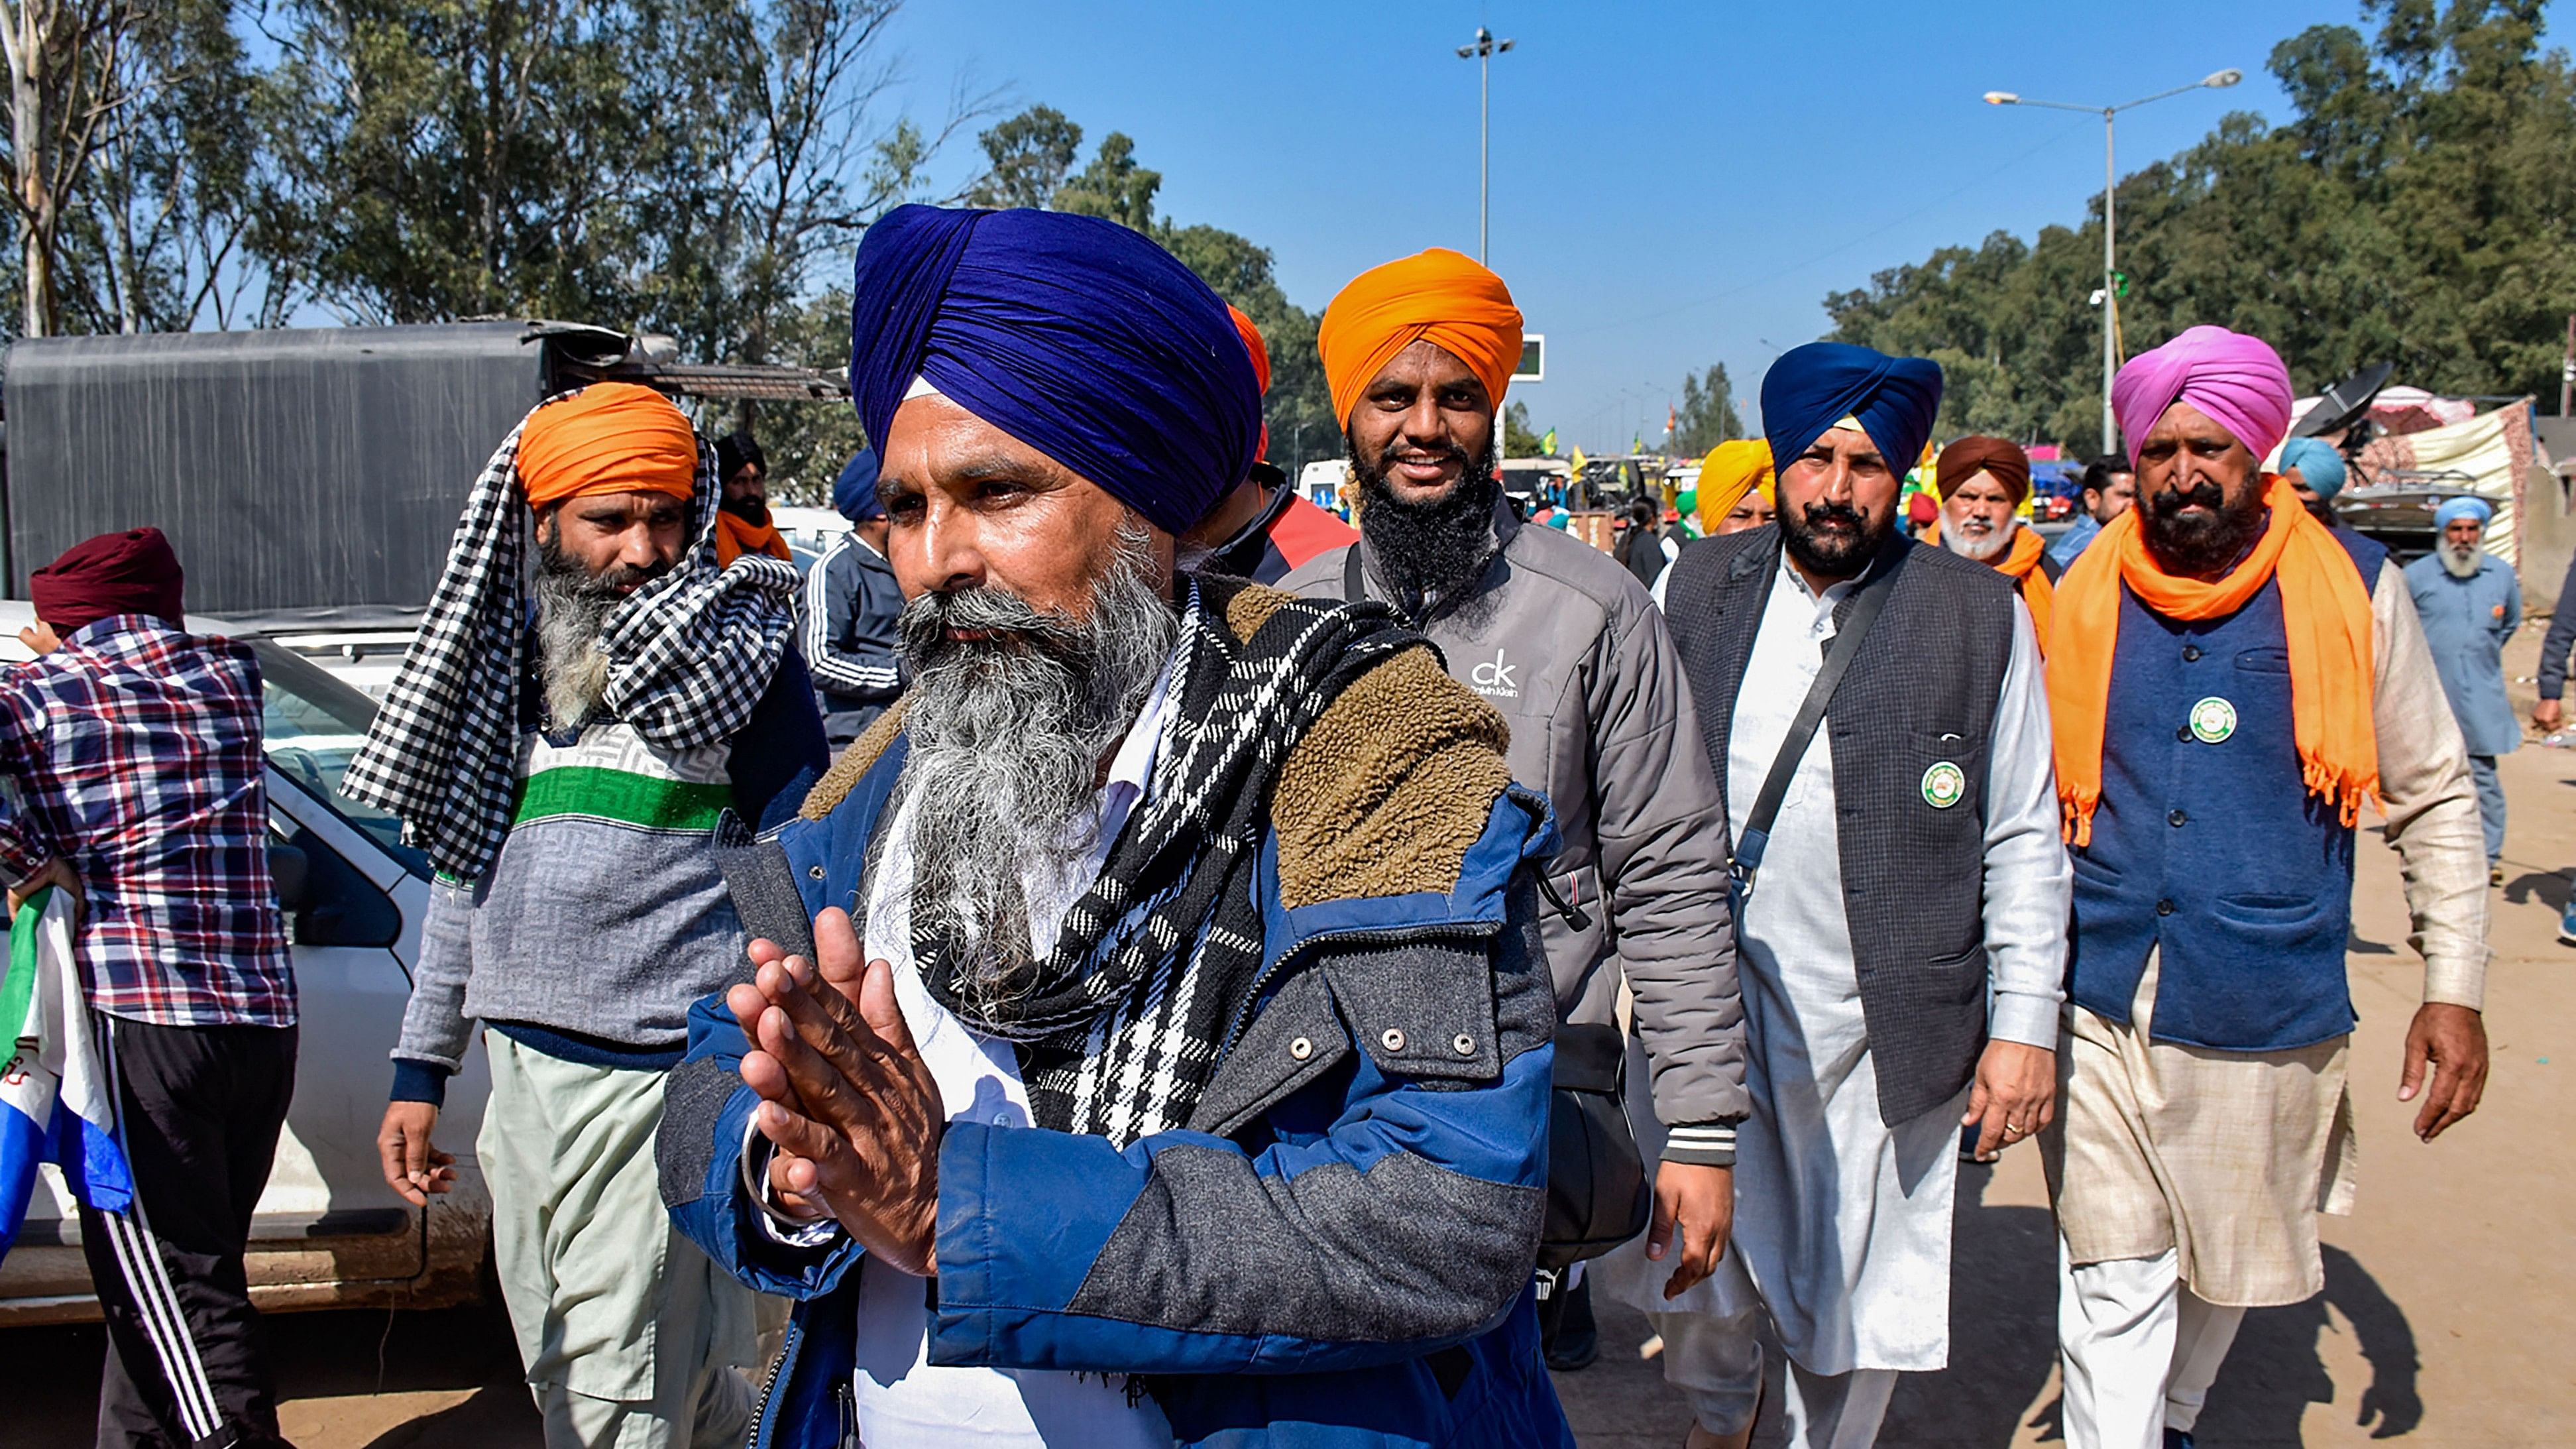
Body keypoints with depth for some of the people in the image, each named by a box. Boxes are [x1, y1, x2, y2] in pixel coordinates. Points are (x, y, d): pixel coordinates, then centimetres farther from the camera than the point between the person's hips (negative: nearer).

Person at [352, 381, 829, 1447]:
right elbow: (465, 866, 19)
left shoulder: (742, 653, -5)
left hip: (666, 1079, -6)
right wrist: (421, 1068, 17)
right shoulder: (508, 657, 13)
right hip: (521, 1072, 7)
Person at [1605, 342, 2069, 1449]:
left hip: (1886, 1026, -2)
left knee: (1857, 1296, 10)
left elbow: (2023, 838, -2)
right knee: (1689, 1266, 11)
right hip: (1712, 1001, 2)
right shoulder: (1700, 587, 3)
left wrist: (2025, 1024, -5)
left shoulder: (1981, 615, -3)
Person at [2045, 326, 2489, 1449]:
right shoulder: (2085, 598, 0)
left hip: (2268, 1011, 0)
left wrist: (2453, 987, -1)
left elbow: (2433, 798, 4)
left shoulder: (2354, 588, -4)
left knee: (2232, 1267, 19)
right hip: (2099, 1005, 0)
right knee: (2114, 1283, -2)